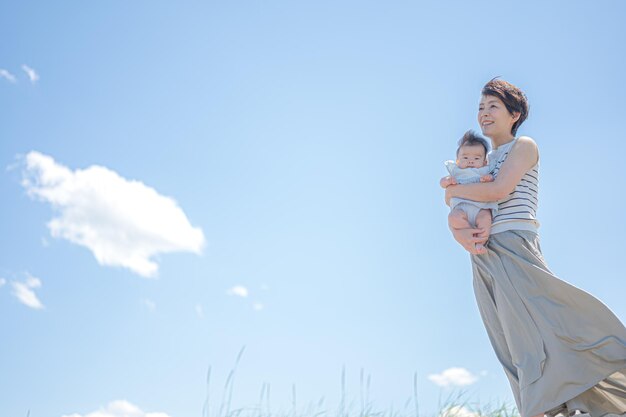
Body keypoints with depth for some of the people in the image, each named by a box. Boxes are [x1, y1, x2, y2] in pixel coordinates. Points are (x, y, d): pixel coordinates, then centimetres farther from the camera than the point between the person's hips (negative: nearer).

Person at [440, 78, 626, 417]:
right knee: (516, 350, -1)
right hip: (482, 256, 7)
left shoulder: (524, 146, 6)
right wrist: (459, 233, -7)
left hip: (514, 249, -6)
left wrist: (453, 189, 3)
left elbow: (499, 190, -12)